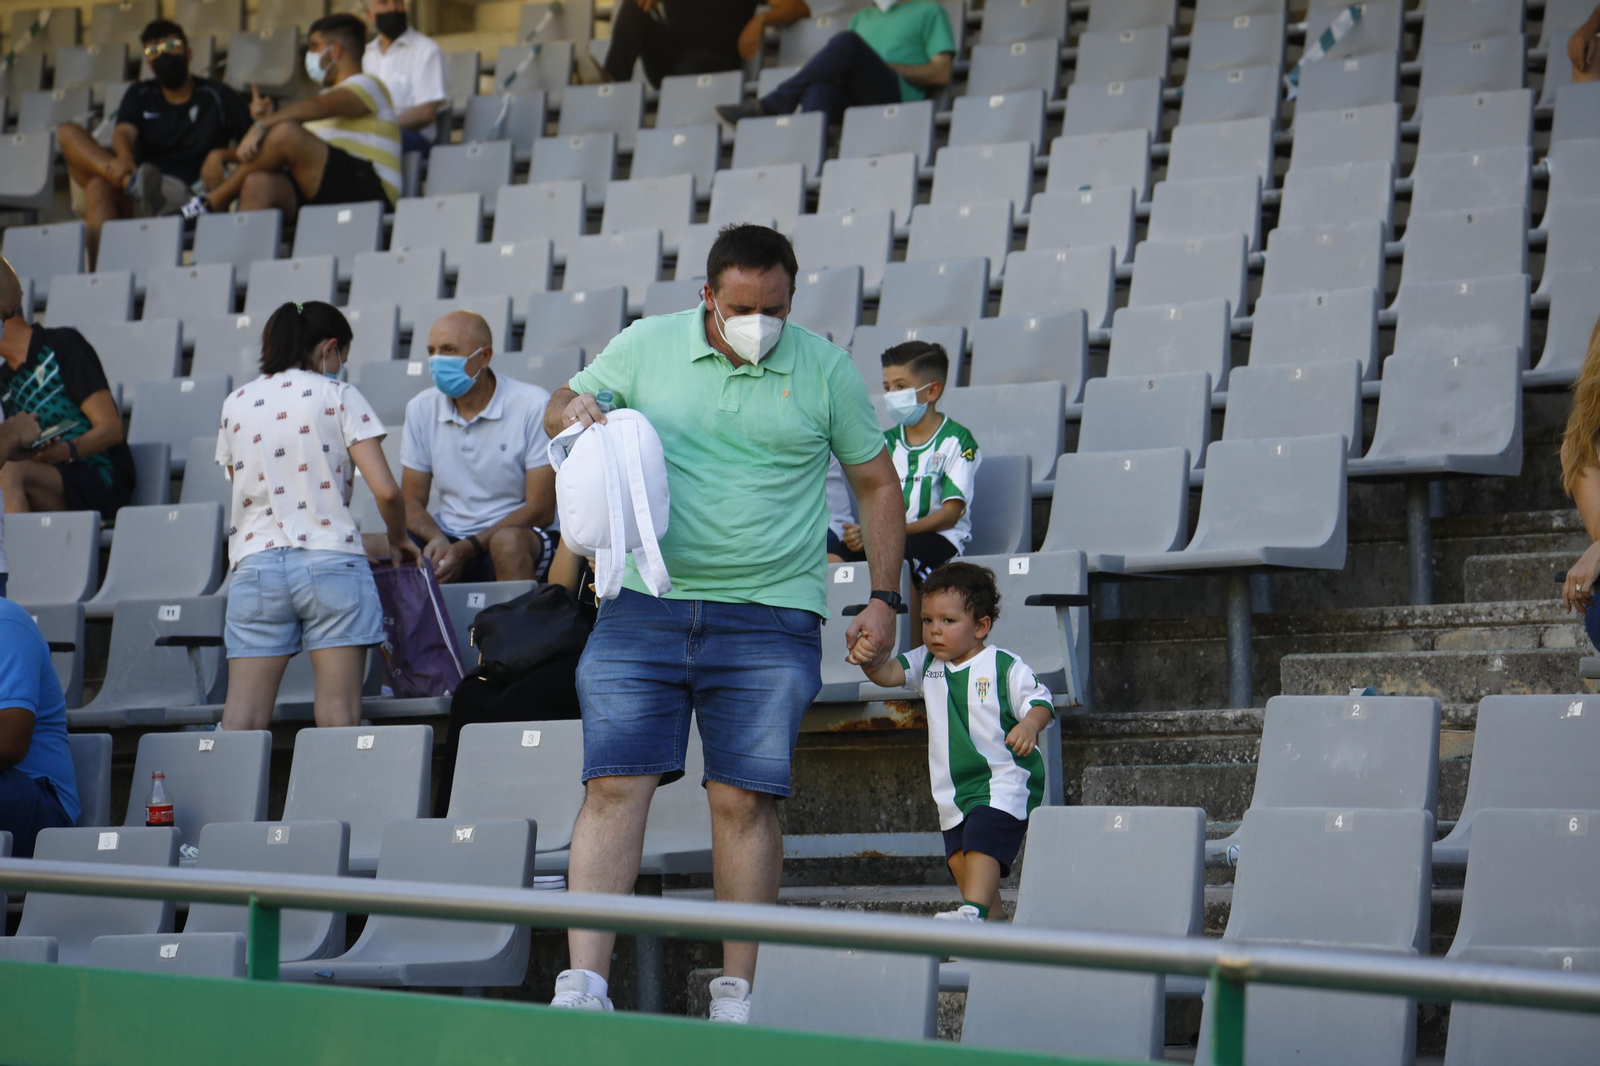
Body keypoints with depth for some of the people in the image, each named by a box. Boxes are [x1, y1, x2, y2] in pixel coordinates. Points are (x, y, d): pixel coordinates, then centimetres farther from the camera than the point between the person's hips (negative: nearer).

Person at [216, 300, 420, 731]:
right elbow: (385, 491, -5)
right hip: (330, 558, -3)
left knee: (242, 713, -1)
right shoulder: (338, 395, 2)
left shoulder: (235, 404, 14)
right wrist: (398, 540, 12)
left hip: (255, 563, 3)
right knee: (339, 711, -3)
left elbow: (243, 487, 17)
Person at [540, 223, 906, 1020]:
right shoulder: (644, 348, 6)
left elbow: (876, 483, 13)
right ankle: (582, 986, -10)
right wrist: (573, 412, -7)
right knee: (614, 785, -9)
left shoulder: (826, 370, 5)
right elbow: (560, 409, 18)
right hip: (645, 607, 1)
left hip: (770, 619, -1)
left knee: (744, 799, -3)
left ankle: (736, 994, 6)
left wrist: (884, 599, 7)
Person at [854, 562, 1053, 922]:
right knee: (958, 855, 4)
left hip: (1003, 781, -7)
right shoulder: (927, 664, 8)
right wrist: (870, 659, -26)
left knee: (982, 841, -23)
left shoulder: (1005, 667, -8)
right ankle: (993, 922, 10)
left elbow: (1040, 701, -10)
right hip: (954, 788, 7)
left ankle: (974, 912, -32)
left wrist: (1030, 724, -33)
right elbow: (890, 674, -3)